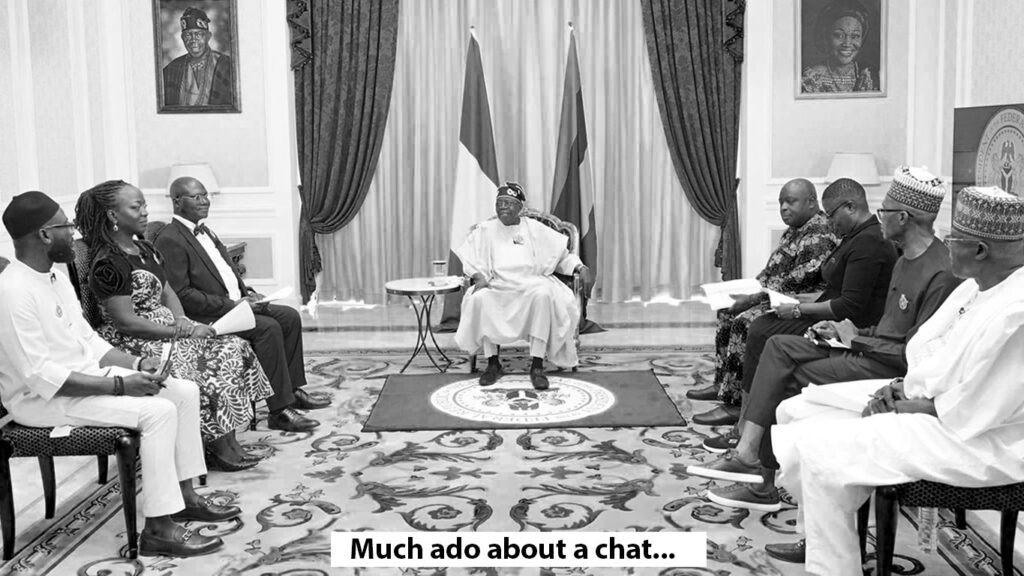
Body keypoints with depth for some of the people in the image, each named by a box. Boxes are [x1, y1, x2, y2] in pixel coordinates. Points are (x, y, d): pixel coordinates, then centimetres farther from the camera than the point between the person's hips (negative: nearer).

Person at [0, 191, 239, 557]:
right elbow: (40, 376, -26)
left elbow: (89, 342, 14)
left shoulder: (56, 277, 10)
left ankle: (184, 496, 8)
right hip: (44, 399, -10)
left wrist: (136, 364, -2)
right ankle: (159, 529, -18)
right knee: (158, 411, -25)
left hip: (86, 376, 10)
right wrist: (119, 384, -25)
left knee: (185, 392, 0)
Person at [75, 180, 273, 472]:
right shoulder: (108, 263, -16)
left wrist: (181, 320, -4)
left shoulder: (144, 249, 13)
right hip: (133, 345, -9)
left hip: (166, 328, 9)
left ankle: (229, 441, -9)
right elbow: (125, 322, -21)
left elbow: (167, 292, 18)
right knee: (205, 368, -24)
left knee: (232, 346, -7)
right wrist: (182, 332, -19)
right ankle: (218, 447, -8)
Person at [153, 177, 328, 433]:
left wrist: (246, 293, 4)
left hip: (234, 303, 10)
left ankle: (292, 390, 8)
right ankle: (279, 410, -23)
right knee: (268, 327, -26)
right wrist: (230, 305, -21)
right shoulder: (169, 240, -14)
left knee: (290, 317, 0)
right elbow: (180, 294, -20)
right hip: (205, 316, -10)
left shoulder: (204, 230, 18)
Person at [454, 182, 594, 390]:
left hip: (531, 283, -1)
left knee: (543, 295, -36)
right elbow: (468, 256, 8)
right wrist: (479, 276, -12)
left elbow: (563, 253, 13)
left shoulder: (534, 228, 15)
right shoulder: (486, 229, 17)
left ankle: (537, 366, -33)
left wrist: (582, 268, -5)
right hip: (497, 286, 1)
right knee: (480, 298, -34)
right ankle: (493, 363, -22)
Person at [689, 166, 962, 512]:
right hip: (870, 354, 10)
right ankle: (748, 451, -9)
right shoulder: (906, 261, 14)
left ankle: (762, 480, 0)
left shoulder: (940, 274, -20)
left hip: (889, 369, -10)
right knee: (780, 346, -2)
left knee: (788, 381, -13)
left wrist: (858, 339, -12)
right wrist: (840, 331, 5)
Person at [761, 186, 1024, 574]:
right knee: (796, 410, 7)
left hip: (978, 440, -10)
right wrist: (904, 386, 0)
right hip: (929, 399, 11)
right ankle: (821, 539, 17)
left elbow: (973, 412, -26)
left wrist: (915, 407, -12)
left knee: (819, 448, -23)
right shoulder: (979, 285, 6)